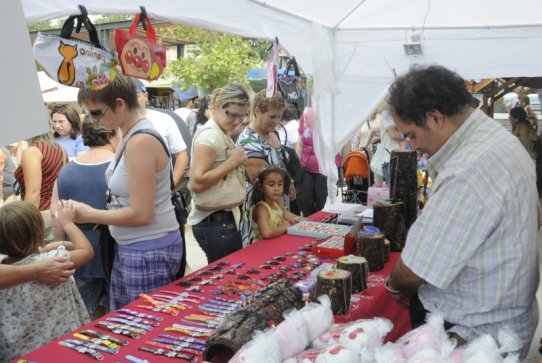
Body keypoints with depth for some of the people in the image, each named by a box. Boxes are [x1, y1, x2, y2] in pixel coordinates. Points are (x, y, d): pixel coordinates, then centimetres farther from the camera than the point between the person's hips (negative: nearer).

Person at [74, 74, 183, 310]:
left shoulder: (140, 142, -23)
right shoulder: (131, 136, 6)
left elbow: (141, 214, -23)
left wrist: (89, 215, -13)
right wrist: (89, 210, 2)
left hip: (149, 251, -9)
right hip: (130, 247, 9)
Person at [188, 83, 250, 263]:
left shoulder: (222, 134, 12)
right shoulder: (210, 136, -17)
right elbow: (197, 183, -25)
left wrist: (238, 163, 4)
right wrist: (232, 162, -20)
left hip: (224, 218, 9)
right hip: (215, 221, -9)